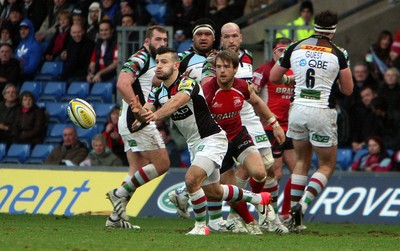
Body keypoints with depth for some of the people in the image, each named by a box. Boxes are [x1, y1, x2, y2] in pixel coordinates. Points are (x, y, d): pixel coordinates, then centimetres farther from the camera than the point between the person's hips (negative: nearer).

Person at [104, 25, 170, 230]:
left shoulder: (152, 62, 20)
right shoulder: (140, 58, -11)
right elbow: (122, 84, -24)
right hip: (138, 121, -10)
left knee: (137, 173, 9)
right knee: (161, 164, -9)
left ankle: (116, 216, 8)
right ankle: (120, 193, -6)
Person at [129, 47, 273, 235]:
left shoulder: (187, 84, -22)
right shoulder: (158, 92, 1)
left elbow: (175, 102, -43)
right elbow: (148, 111, -15)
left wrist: (155, 115, -61)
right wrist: (140, 112, -40)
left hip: (211, 140, -9)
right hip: (194, 144, 9)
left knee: (192, 180, -27)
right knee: (213, 193, 18)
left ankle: (201, 225, -7)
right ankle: (258, 199, 40)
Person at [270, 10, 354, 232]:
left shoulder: (296, 48, 3)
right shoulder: (337, 54, -5)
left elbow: (274, 77, 12)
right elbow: (348, 90, 0)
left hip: (298, 109, 4)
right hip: (322, 111, -4)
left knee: (301, 161, 19)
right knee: (327, 165, 9)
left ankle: (293, 215, 13)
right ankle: (302, 204, -13)